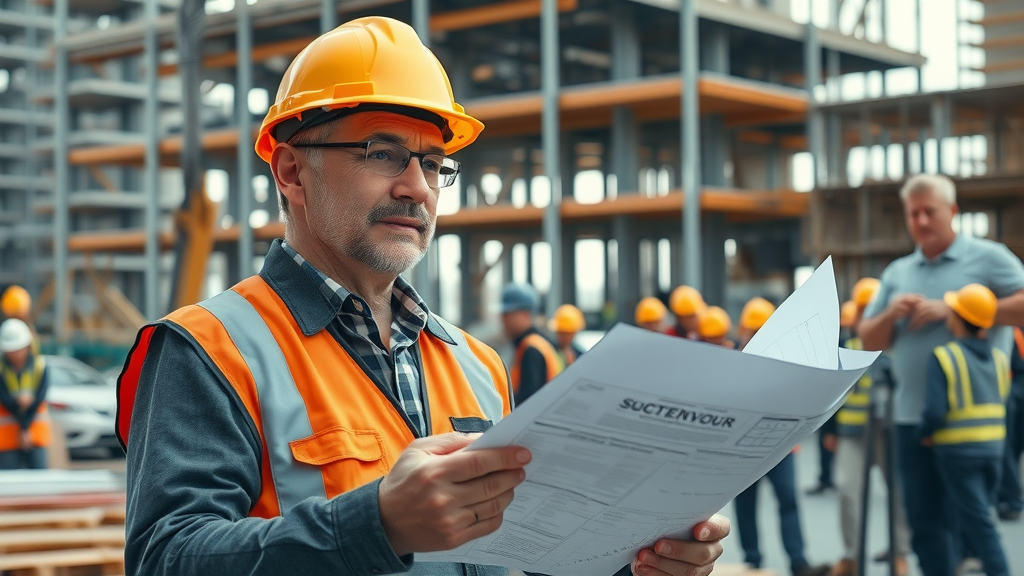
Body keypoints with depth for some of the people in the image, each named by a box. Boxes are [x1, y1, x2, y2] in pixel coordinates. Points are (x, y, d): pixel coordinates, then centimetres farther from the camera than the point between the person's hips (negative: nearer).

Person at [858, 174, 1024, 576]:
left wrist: (951, 309, -16)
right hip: (912, 417, 5)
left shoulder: (987, 257, -1)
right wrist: (890, 315, -7)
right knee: (924, 523, 7)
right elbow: (869, 341, 15)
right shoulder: (897, 273, 15)